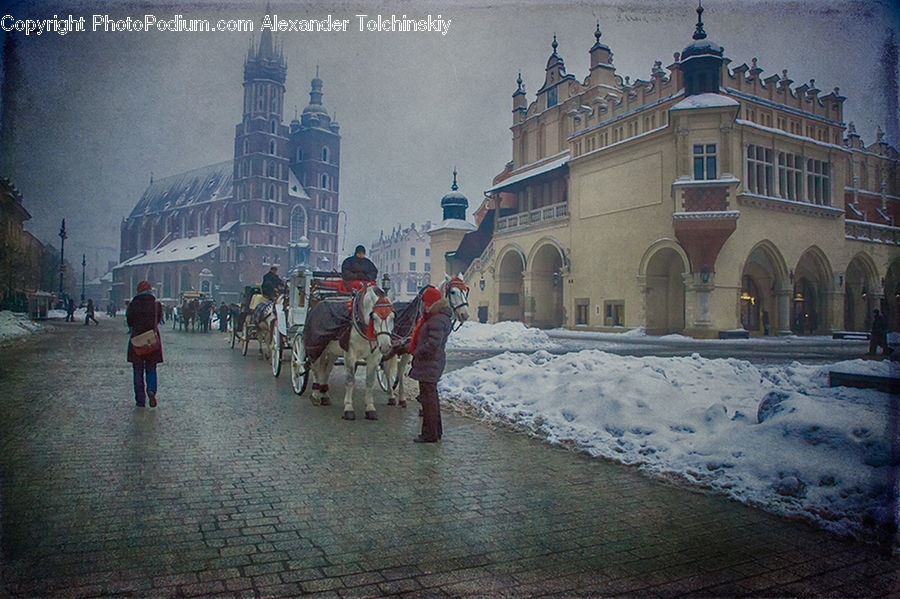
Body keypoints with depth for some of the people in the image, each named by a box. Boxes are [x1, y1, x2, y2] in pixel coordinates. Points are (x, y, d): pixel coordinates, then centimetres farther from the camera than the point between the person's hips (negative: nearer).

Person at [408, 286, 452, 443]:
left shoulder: (437, 320, -21)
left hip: (430, 364, -11)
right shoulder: (436, 317, 13)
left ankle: (430, 434, 4)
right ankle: (436, 430, 30)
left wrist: (416, 352, -15)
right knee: (431, 397, 19)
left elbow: (432, 345, -27)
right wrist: (413, 345, 10)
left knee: (428, 398, -3)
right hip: (431, 364, 11)